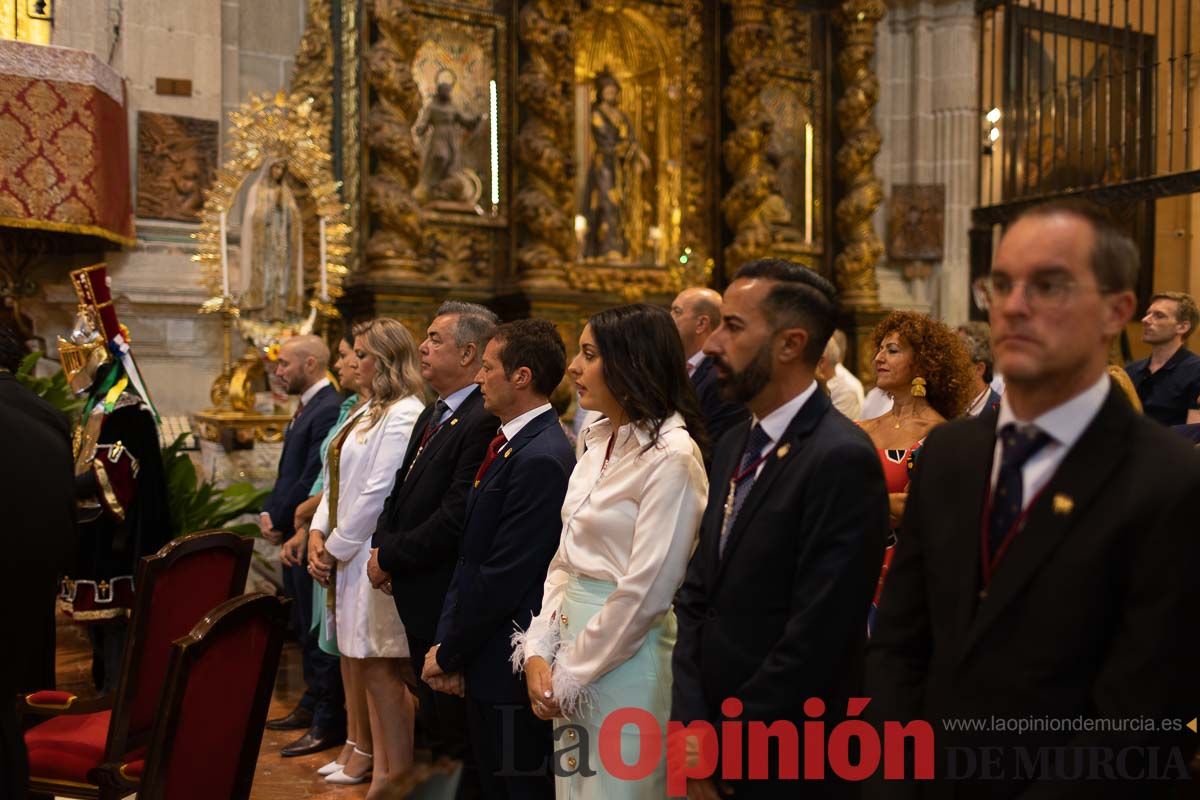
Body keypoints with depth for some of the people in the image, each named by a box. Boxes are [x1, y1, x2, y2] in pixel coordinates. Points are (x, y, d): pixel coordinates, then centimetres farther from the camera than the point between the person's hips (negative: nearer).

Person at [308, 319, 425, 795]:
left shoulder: (403, 415, -13)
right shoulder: (366, 412, 17)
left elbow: (378, 492, -18)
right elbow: (339, 481, 18)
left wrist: (337, 547, -11)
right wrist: (319, 535, 4)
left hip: (374, 554, -9)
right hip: (346, 554, 9)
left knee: (380, 669, -4)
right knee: (364, 665, 11)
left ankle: (397, 774, 5)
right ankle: (379, 763, 19)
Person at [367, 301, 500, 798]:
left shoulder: (483, 422, -20)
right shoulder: (432, 416, 13)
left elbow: (455, 518, -25)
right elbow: (402, 491, 18)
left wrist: (390, 558, -13)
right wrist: (382, 546, 0)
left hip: (450, 605, -10)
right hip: (419, 600, 10)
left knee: (461, 739, 3)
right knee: (436, 727, 21)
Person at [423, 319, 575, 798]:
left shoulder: (541, 459, -21)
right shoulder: (509, 445, 9)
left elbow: (503, 576, -21)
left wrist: (449, 653, -11)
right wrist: (445, 641, 4)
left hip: (510, 666, -9)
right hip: (486, 663, 9)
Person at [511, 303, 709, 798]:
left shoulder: (672, 456, -18)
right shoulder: (599, 440, 8)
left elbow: (645, 591, -20)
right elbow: (567, 558, 8)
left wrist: (570, 676, -13)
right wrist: (538, 651, -2)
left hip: (625, 657, -8)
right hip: (574, 636, 8)